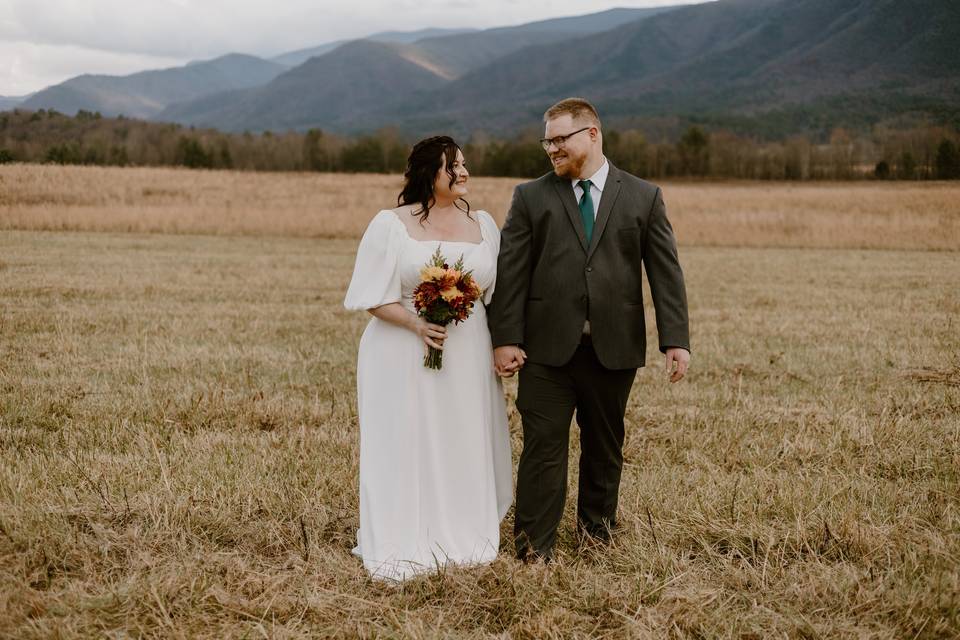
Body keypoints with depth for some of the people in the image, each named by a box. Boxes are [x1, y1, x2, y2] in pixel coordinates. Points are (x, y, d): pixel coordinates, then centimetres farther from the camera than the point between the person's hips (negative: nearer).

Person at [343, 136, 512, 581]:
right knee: (405, 447, -1)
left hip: (468, 358, 4)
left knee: (465, 447, 7)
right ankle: (403, 543, 8)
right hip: (404, 358, -4)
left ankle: (462, 537, 20)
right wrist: (416, 324, -20)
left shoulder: (483, 224, 10)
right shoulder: (391, 224, -3)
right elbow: (372, 297, -6)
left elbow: (499, 291, 13)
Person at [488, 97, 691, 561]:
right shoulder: (531, 197, 5)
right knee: (543, 448, -2)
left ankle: (597, 532, 30)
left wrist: (675, 340, -5)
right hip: (547, 349, -1)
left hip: (614, 347, 1)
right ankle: (534, 550, 5)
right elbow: (510, 272, 1)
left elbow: (666, 273, 3)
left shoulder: (643, 198, 6)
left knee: (605, 447, 13)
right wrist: (505, 338, -7)